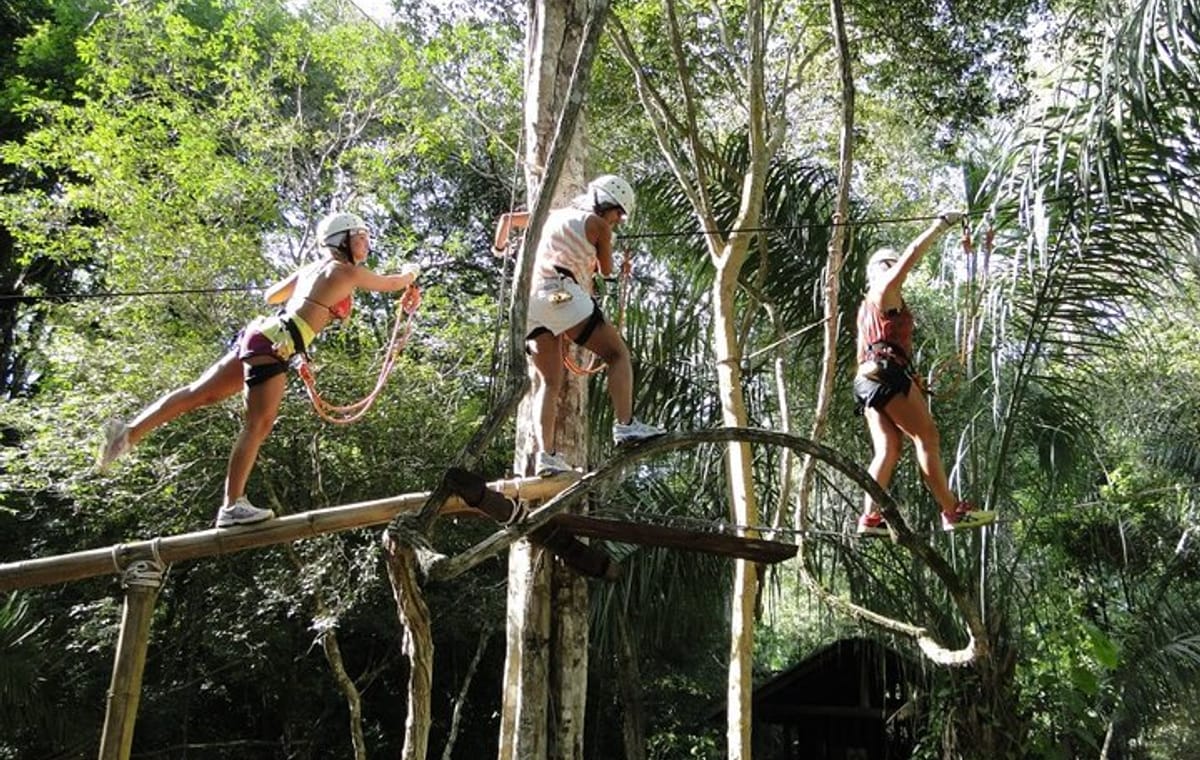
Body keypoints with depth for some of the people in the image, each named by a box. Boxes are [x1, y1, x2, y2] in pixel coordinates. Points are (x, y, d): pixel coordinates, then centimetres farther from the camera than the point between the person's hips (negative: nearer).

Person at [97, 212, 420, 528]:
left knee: (199, 394, 10)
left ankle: (128, 432, 9)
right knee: (258, 424, -10)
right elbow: (391, 283, 11)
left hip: (263, 333, 9)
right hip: (274, 344, -9)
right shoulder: (347, 271, -2)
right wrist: (411, 273, 32)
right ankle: (232, 506, -12)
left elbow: (271, 295, 33)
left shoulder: (311, 269, 21)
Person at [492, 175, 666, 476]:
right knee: (618, 354, -2)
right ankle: (625, 425, -16)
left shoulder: (554, 215, 27)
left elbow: (507, 219, 35)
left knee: (548, 383, 4)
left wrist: (499, 247, 53)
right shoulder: (598, 224, 9)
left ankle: (545, 454, -9)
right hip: (562, 295, -7)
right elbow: (606, 270, 20)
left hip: (530, 303, 7)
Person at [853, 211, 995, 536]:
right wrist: (941, 226, 8)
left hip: (868, 377, 9)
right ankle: (952, 511, -14)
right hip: (888, 373, -9)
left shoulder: (867, 306, 29)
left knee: (887, 449, -1)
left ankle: (870, 517, -13)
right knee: (926, 436, -11)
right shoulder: (885, 289, 5)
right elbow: (913, 254, 0)